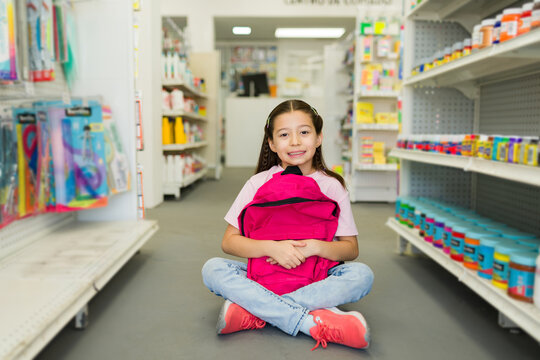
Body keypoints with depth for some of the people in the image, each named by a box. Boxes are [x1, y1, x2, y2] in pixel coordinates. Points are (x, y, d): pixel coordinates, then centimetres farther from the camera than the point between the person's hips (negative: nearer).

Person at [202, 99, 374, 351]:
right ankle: (317, 322, -32)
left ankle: (253, 312, -29)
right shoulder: (259, 183, -3)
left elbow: (351, 249, -3)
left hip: (315, 277, 0)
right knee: (212, 269, -25)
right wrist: (271, 247, -24)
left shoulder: (331, 186, -3)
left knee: (362, 274, -27)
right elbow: (228, 242, -7)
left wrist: (314, 247, -23)